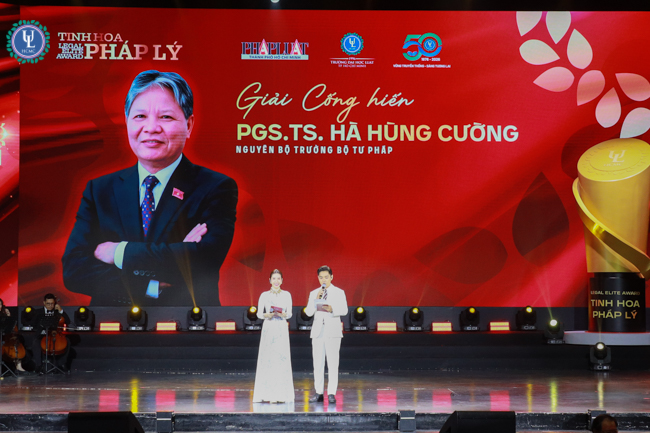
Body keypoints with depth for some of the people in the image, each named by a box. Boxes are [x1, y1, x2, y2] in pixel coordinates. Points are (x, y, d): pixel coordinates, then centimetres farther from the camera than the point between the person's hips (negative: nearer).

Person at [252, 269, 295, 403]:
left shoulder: (287, 295, 8)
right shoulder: (264, 295, 6)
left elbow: (289, 314, 8)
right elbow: (259, 314, 5)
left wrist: (282, 314, -13)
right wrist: (267, 315, -14)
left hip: (282, 328, 1)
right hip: (268, 328, 0)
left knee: (282, 358, -4)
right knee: (267, 358, -4)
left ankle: (281, 394, 0)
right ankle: (268, 394, -1)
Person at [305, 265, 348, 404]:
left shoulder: (339, 292, 6)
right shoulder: (314, 293, 14)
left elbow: (344, 310, -5)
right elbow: (308, 312, 5)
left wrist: (332, 309, -23)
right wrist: (316, 300, -9)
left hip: (333, 332, -3)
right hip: (318, 332, 3)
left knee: (333, 364, -6)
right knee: (318, 364, 2)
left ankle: (332, 393, -4)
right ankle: (319, 393, 7)